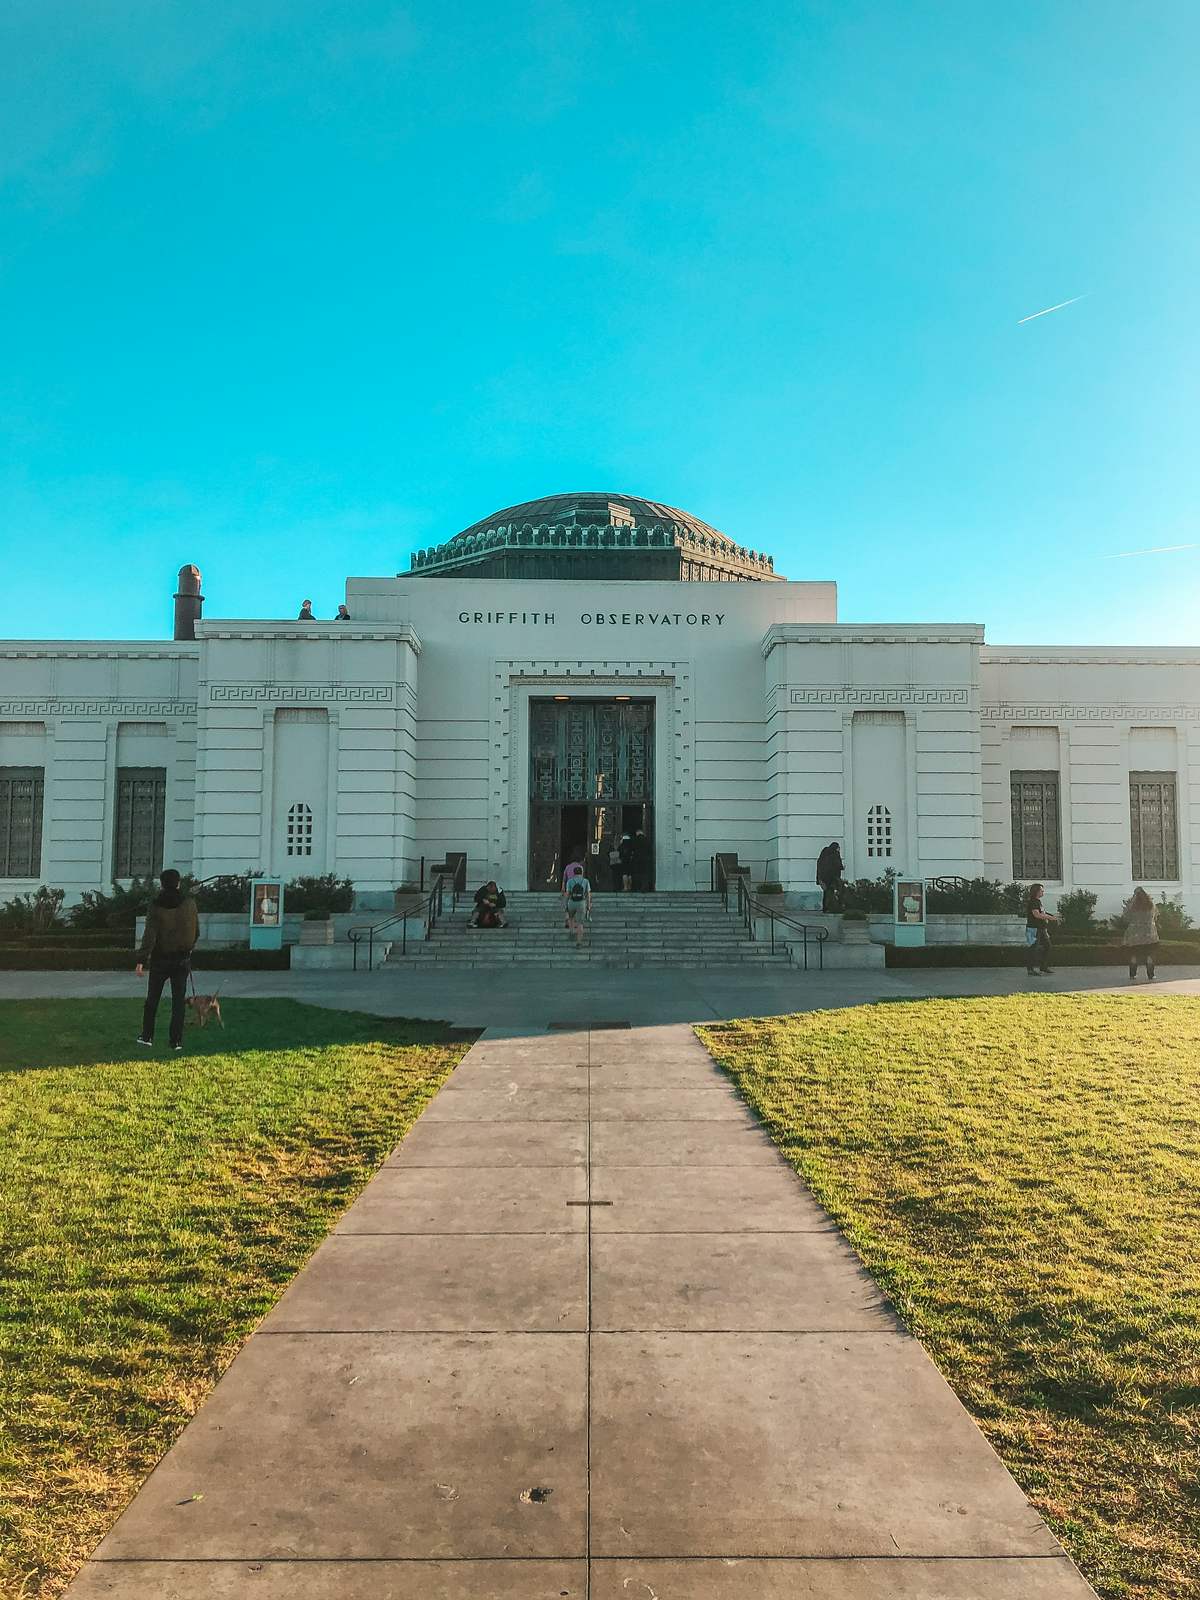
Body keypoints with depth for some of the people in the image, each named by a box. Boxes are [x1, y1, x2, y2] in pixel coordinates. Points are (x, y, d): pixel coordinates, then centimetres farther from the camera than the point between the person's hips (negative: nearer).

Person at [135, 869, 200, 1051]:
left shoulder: (156, 907, -10)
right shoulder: (189, 903, -5)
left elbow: (149, 936, -16)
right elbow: (196, 931, 4)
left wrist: (141, 960, -16)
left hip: (160, 959, -1)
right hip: (183, 959, 1)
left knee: (152, 999, 14)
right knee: (178, 1000, 4)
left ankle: (147, 1036, 19)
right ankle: (176, 1040, 1)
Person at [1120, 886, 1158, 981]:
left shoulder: (1131, 903, -7)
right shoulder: (1150, 903, 2)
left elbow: (1125, 918, -5)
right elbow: (1155, 917, 11)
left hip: (1134, 933, -2)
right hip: (1149, 934, 2)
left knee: (1133, 955, 7)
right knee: (1149, 955, 8)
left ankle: (1132, 976, 8)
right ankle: (1150, 976, 9)